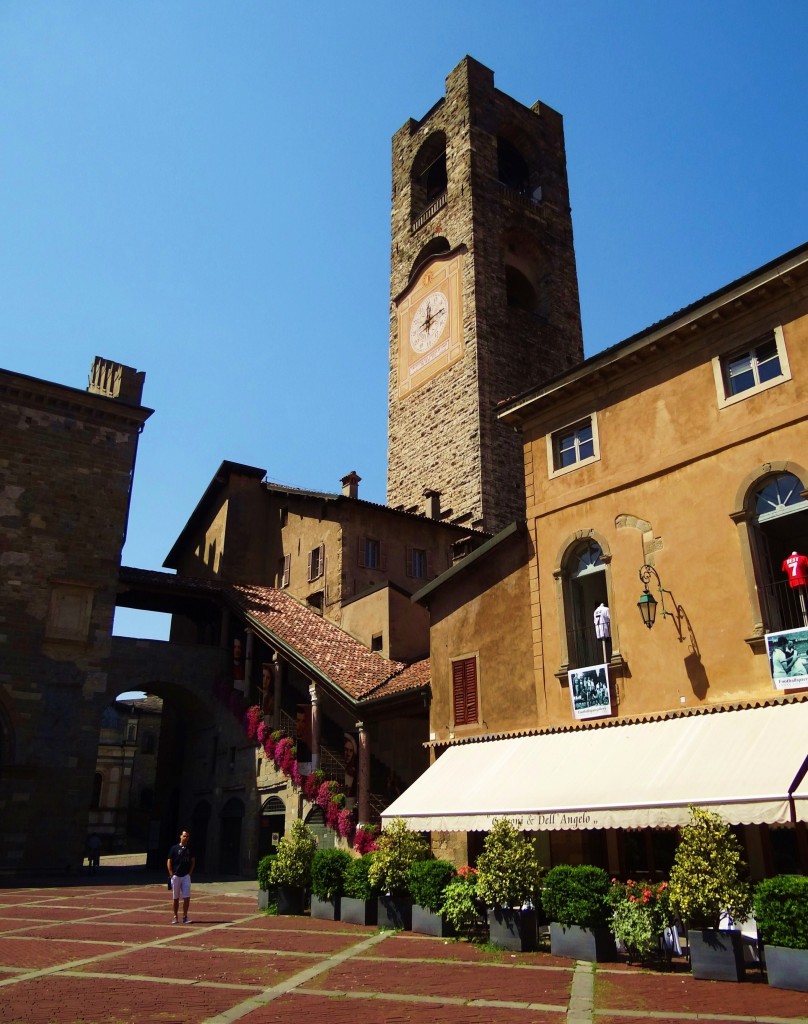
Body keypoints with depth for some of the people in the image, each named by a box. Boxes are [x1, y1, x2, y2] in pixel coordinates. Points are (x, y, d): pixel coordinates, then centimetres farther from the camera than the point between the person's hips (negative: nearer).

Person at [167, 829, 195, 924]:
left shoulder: (189, 848, 7)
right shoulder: (174, 848, -1)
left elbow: (193, 861, 14)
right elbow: (169, 861, 0)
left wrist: (190, 872, 4)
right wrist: (171, 874, -7)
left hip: (186, 876, 2)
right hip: (175, 876, -2)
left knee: (187, 897, -6)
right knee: (176, 898, 6)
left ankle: (185, 917, 3)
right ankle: (175, 917, 17)